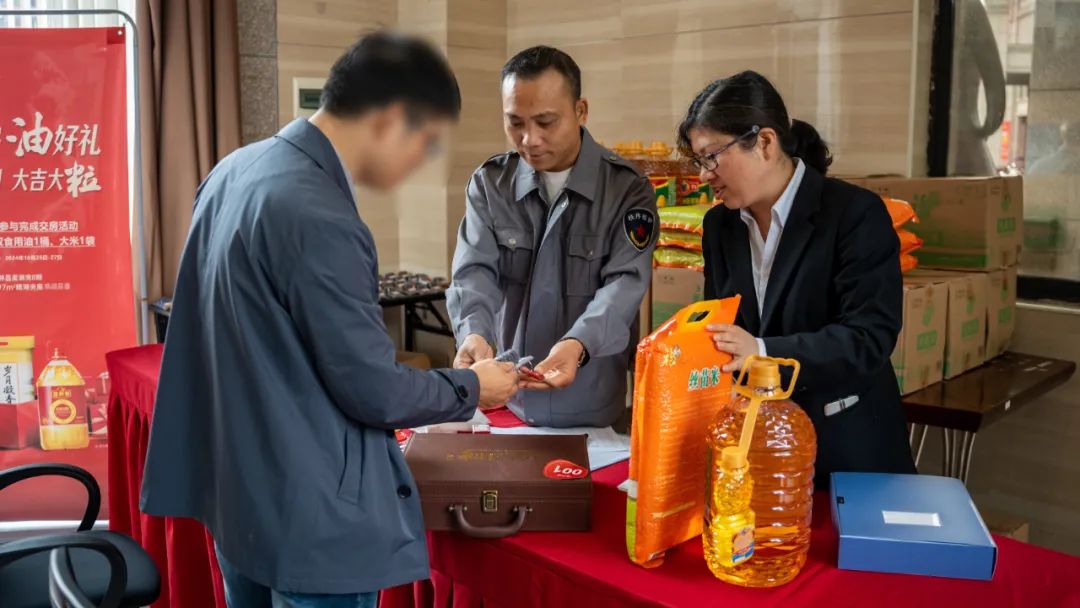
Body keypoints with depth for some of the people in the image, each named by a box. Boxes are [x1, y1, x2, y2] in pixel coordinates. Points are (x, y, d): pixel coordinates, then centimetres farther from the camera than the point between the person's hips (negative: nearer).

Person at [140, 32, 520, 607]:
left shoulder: (235, 171, 3)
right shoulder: (318, 218, -26)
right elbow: (374, 392, -21)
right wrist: (471, 387, -4)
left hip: (240, 493, 9)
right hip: (310, 517, -9)